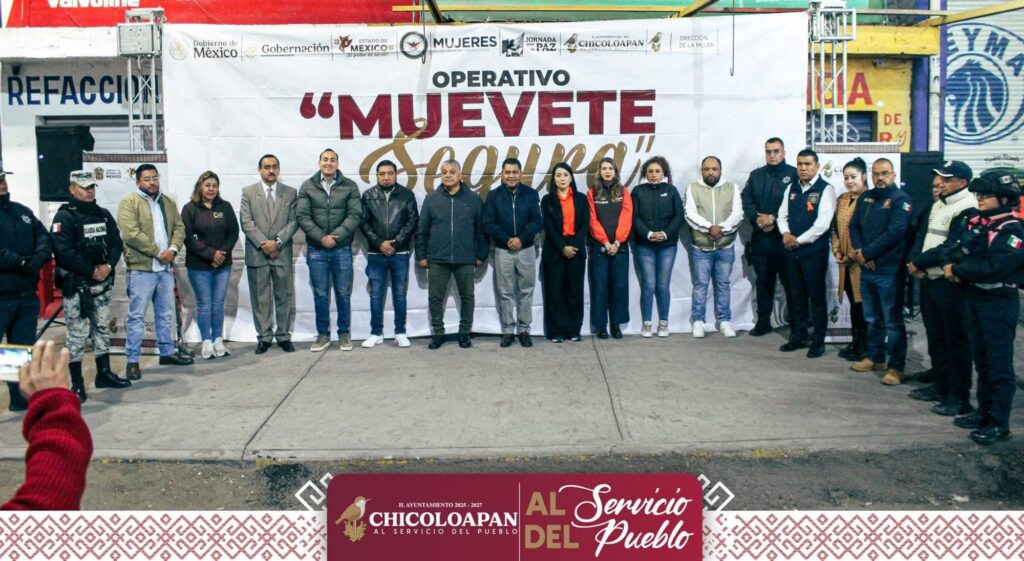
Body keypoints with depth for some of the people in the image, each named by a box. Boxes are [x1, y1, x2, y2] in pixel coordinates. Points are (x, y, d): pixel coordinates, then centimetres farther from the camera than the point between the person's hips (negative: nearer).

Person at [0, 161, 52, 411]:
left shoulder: (22, 211, 14)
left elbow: (45, 239, 7)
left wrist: (37, 260, -12)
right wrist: (22, 262, -21)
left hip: (27, 296, 7)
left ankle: (22, 398, 27)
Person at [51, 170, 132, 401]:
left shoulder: (104, 215, 12)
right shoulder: (65, 217, -8)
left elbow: (116, 243, 9)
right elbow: (63, 252, -18)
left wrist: (109, 265, -9)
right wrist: (90, 271, -17)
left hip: (103, 283, 7)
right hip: (76, 285, -6)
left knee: (102, 328, 15)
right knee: (77, 333, -5)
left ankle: (104, 373, 27)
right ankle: (77, 384, 1)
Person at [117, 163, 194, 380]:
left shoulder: (168, 203, 14)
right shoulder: (129, 202, -7)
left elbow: (179, 228, 9)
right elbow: (131, 234, -17)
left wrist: (173, 249, -10)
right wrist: (158, 252, -15)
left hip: (166, 267, 6)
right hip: (141, 268, -6)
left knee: (166, 313, 16)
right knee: (137, 316, -2)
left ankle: (167, 352, 28)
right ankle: (132, 360, 4)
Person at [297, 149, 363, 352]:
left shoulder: (350, 186, 2)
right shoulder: (307, 187, 4)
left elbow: (355, 215, -6)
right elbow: (302, 216, -3)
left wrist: (335, 236, -16)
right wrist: (321, 238, -14)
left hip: (342, 249, 0)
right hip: (316, 250, 1)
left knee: (343, 294, 6)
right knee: (320, 295, 7)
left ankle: (344, 334, 17)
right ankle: (323, 335, 16)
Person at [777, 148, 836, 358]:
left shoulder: (825, 189, -7)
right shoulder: (791, 189, 12)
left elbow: (822, 223, -15)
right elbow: (783, 215, 12)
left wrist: (799, 240, -13)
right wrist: (786, 233, -8)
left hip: (815, 250, -6)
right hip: (792, 250, 6)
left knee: (816, 297, 2)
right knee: (796, 296, 13)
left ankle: (818, 342, 11)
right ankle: (798, 337, 24)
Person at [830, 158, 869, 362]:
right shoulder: (842, 199, 13)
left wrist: (853, 255, -14)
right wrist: (837, 251, 4)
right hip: (845, 261, 7)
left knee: (862, 303, 0)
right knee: (853, 302, 13)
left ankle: (863, 346, 10)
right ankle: (856, 342, 22)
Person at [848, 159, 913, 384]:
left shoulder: (900, 199, -9)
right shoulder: (866, 198, 13)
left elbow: (895, 232, -18)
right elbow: (854, 225, 10)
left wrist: (867, 253, -16)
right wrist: (859, 251, -7)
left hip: (889, 270, -7)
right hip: (866, 268, 7)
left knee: (892, 321, -2)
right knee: (872, 318, 17)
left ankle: (896, 367, 5)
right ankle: (875, 358, 30)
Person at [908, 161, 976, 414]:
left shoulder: (967, 210, -15)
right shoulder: (938, 205, 15)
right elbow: (924, 236, 15)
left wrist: (920, 262, -14)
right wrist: (915, 260, -3)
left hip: (950, 283, -9)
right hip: (929, 279, 9)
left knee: (956, 341, -2)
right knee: (935, 336, 17)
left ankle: (960, 397, 5)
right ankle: (940, 386, 30)